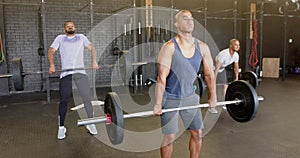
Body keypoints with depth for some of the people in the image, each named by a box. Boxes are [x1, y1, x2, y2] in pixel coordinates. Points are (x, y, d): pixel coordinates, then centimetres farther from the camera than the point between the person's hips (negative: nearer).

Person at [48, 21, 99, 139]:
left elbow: (92, 48, 16)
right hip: (66, 73, 0)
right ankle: (61, 127, 13)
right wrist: (52, 65, -5)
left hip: (80, 72, 1)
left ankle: (91, 123, 12)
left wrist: (94, 61, 0)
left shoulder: (81, 37, 21)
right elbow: (51, 51, 12)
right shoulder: (60, 38, 19)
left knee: (87, 98, -3)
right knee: (64, 101, 0)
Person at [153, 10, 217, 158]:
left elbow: (210, 74, 6)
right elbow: (162, 77, -21)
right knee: (169, 137, -1)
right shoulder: (169, 47, -17)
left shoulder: (202, 47, -2)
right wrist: (158, 104, -22)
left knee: (197, 133, 11)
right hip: (170, 98, -5)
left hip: (190, 96, 5)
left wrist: (212, 97, 8)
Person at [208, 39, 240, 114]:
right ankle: (211, 106, -8)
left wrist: (236, 78, 6)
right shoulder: (223, 54, -35)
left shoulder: (236, 55, -12)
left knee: (226, 85, 8)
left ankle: (224, 104, 20)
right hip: (213, 68, -8)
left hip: (222, 69, 8)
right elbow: (217, 68, -35)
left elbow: (236, 67, 4)